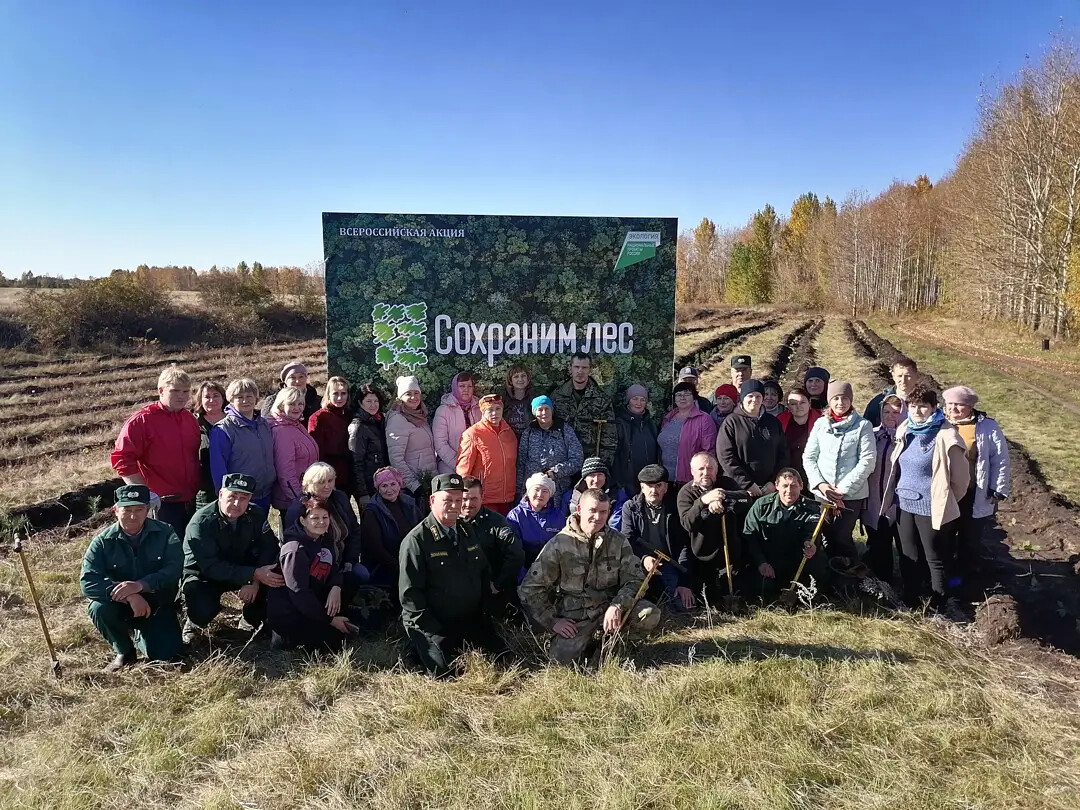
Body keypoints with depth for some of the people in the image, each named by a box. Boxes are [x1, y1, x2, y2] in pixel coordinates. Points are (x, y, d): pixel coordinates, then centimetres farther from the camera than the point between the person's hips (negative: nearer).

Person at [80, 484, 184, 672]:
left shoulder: (165, 533, -9)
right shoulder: (103, 541, -9)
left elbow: (174, 570, -20)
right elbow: (88, 583, -21)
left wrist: (140, 585, -37)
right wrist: (129, 596, -34)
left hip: (157, 603, -1)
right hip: (121, 606, 1)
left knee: (166, 655, -18)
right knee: (98, 608, -32)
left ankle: (141, 636, 20)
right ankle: (124, 652, -2)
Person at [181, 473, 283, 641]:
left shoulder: (256, 515, -11)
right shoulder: (201, 522, -25)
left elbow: (269, 547, -15)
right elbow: (211, 566, -32)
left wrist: (255, 581, -32)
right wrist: (254, 574, -40)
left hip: (241, 568, 4)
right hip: (203, 575, -4)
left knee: (272, 580, -23)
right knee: (204, 609, -35)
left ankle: (251, 620, 6)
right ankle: (194, 624, 5)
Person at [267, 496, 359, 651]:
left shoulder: (325, 538, 3)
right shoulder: (295, 550, -23)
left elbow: (336, 566, 7)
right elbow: (298, 593, -24)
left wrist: (336, 587, -17)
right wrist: (330, 619, -19)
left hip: (312, 602, 8)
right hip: (288, 613, -8)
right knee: (334, 642, -14)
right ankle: (283, 636, 1)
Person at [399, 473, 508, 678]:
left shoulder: (467, 532, 10)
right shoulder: (416, 540, -13)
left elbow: (484, 573, 18)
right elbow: (410, 593, -15)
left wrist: (484, 612, 7)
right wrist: (435, 632, -17)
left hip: (472, 622, 6)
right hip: (433, 626, -6)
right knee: (445, 674, -17)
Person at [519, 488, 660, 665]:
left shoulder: (619, 541, 2)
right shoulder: (559, 544, -7)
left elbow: (634, 579, -2)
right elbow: (529, 589, -4)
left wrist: (617, 606, -20)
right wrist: (552, 621, -9)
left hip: (609, 606, 2)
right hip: (574, 617, -2)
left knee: (650, 616, -22)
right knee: (564, 657, -28)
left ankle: (612, 635, 8)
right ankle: (585, 640, 8)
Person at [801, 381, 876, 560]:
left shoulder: (863, 425, -2)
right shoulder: (820, 423, 6)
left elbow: (867, 461, -8)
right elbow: (808, 457, 6)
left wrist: (843, 488, -12)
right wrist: (820, 484, -8)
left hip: (852, 493, -3)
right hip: (821, 492, 3)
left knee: (841, 537, -5)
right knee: (828, 537, 8)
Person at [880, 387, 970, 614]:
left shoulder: (945, 436, -14)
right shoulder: (904, 432, 5)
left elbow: (961, 477, -8)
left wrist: (945, 501, 1)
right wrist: (894, 493, 15)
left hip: (930, 508, -6)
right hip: (904, 504, 6)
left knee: (935, 559, 5)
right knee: (909, 557, 16)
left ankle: (943, 607, 18)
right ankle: (909, 602, 28)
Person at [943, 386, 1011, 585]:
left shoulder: (987, 427, -10)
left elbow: (1000, 460, -6)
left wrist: (998, 490, -7)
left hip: (975, 495, -3)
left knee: (970, 537, 14)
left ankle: (964, 573, 31)